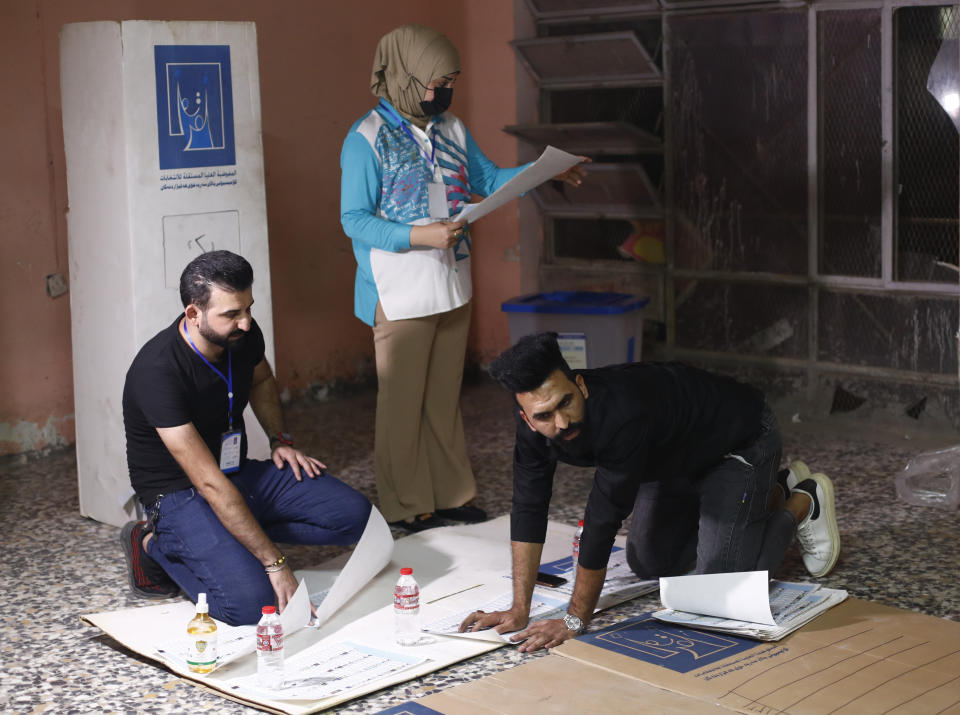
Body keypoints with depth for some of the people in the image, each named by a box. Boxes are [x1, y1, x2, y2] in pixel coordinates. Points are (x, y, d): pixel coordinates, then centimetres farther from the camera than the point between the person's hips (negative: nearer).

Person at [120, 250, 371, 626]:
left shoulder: (243, 334, -8)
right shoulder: (158, 372, -29)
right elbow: (209, 483, -32)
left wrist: (280, 440, 4)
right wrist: (275, 563, -33)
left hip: (240, 471, 7)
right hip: (180, 493, -7)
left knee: (353, 514, -9)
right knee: (250, 601, -28)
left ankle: (230, 539, 2)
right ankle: (156, 545, -2)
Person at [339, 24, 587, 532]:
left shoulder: (450, 129, 9)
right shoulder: (367, 139, -12)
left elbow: (490, 179, 16)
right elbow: (354, 219, -14)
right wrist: (419, 235, -25)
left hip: (452, 289, 7)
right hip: (400, 296, -7)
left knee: (444, 398, 15)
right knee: (402, 403, 1)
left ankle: (450, 494, 26)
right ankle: (406, 507, 14)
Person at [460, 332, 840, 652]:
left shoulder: (622, 412, -44)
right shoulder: (537, 421, -22)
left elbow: (604, 519, -40)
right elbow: (529, 509, -18)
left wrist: (575, 619, -34)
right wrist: (519, 610, -21)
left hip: (742, 439, -8)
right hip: (673, 457, 8)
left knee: (719, 577, -13)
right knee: (649, 565, 14)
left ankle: (804, 502, 14)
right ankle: (776, 490, 27)